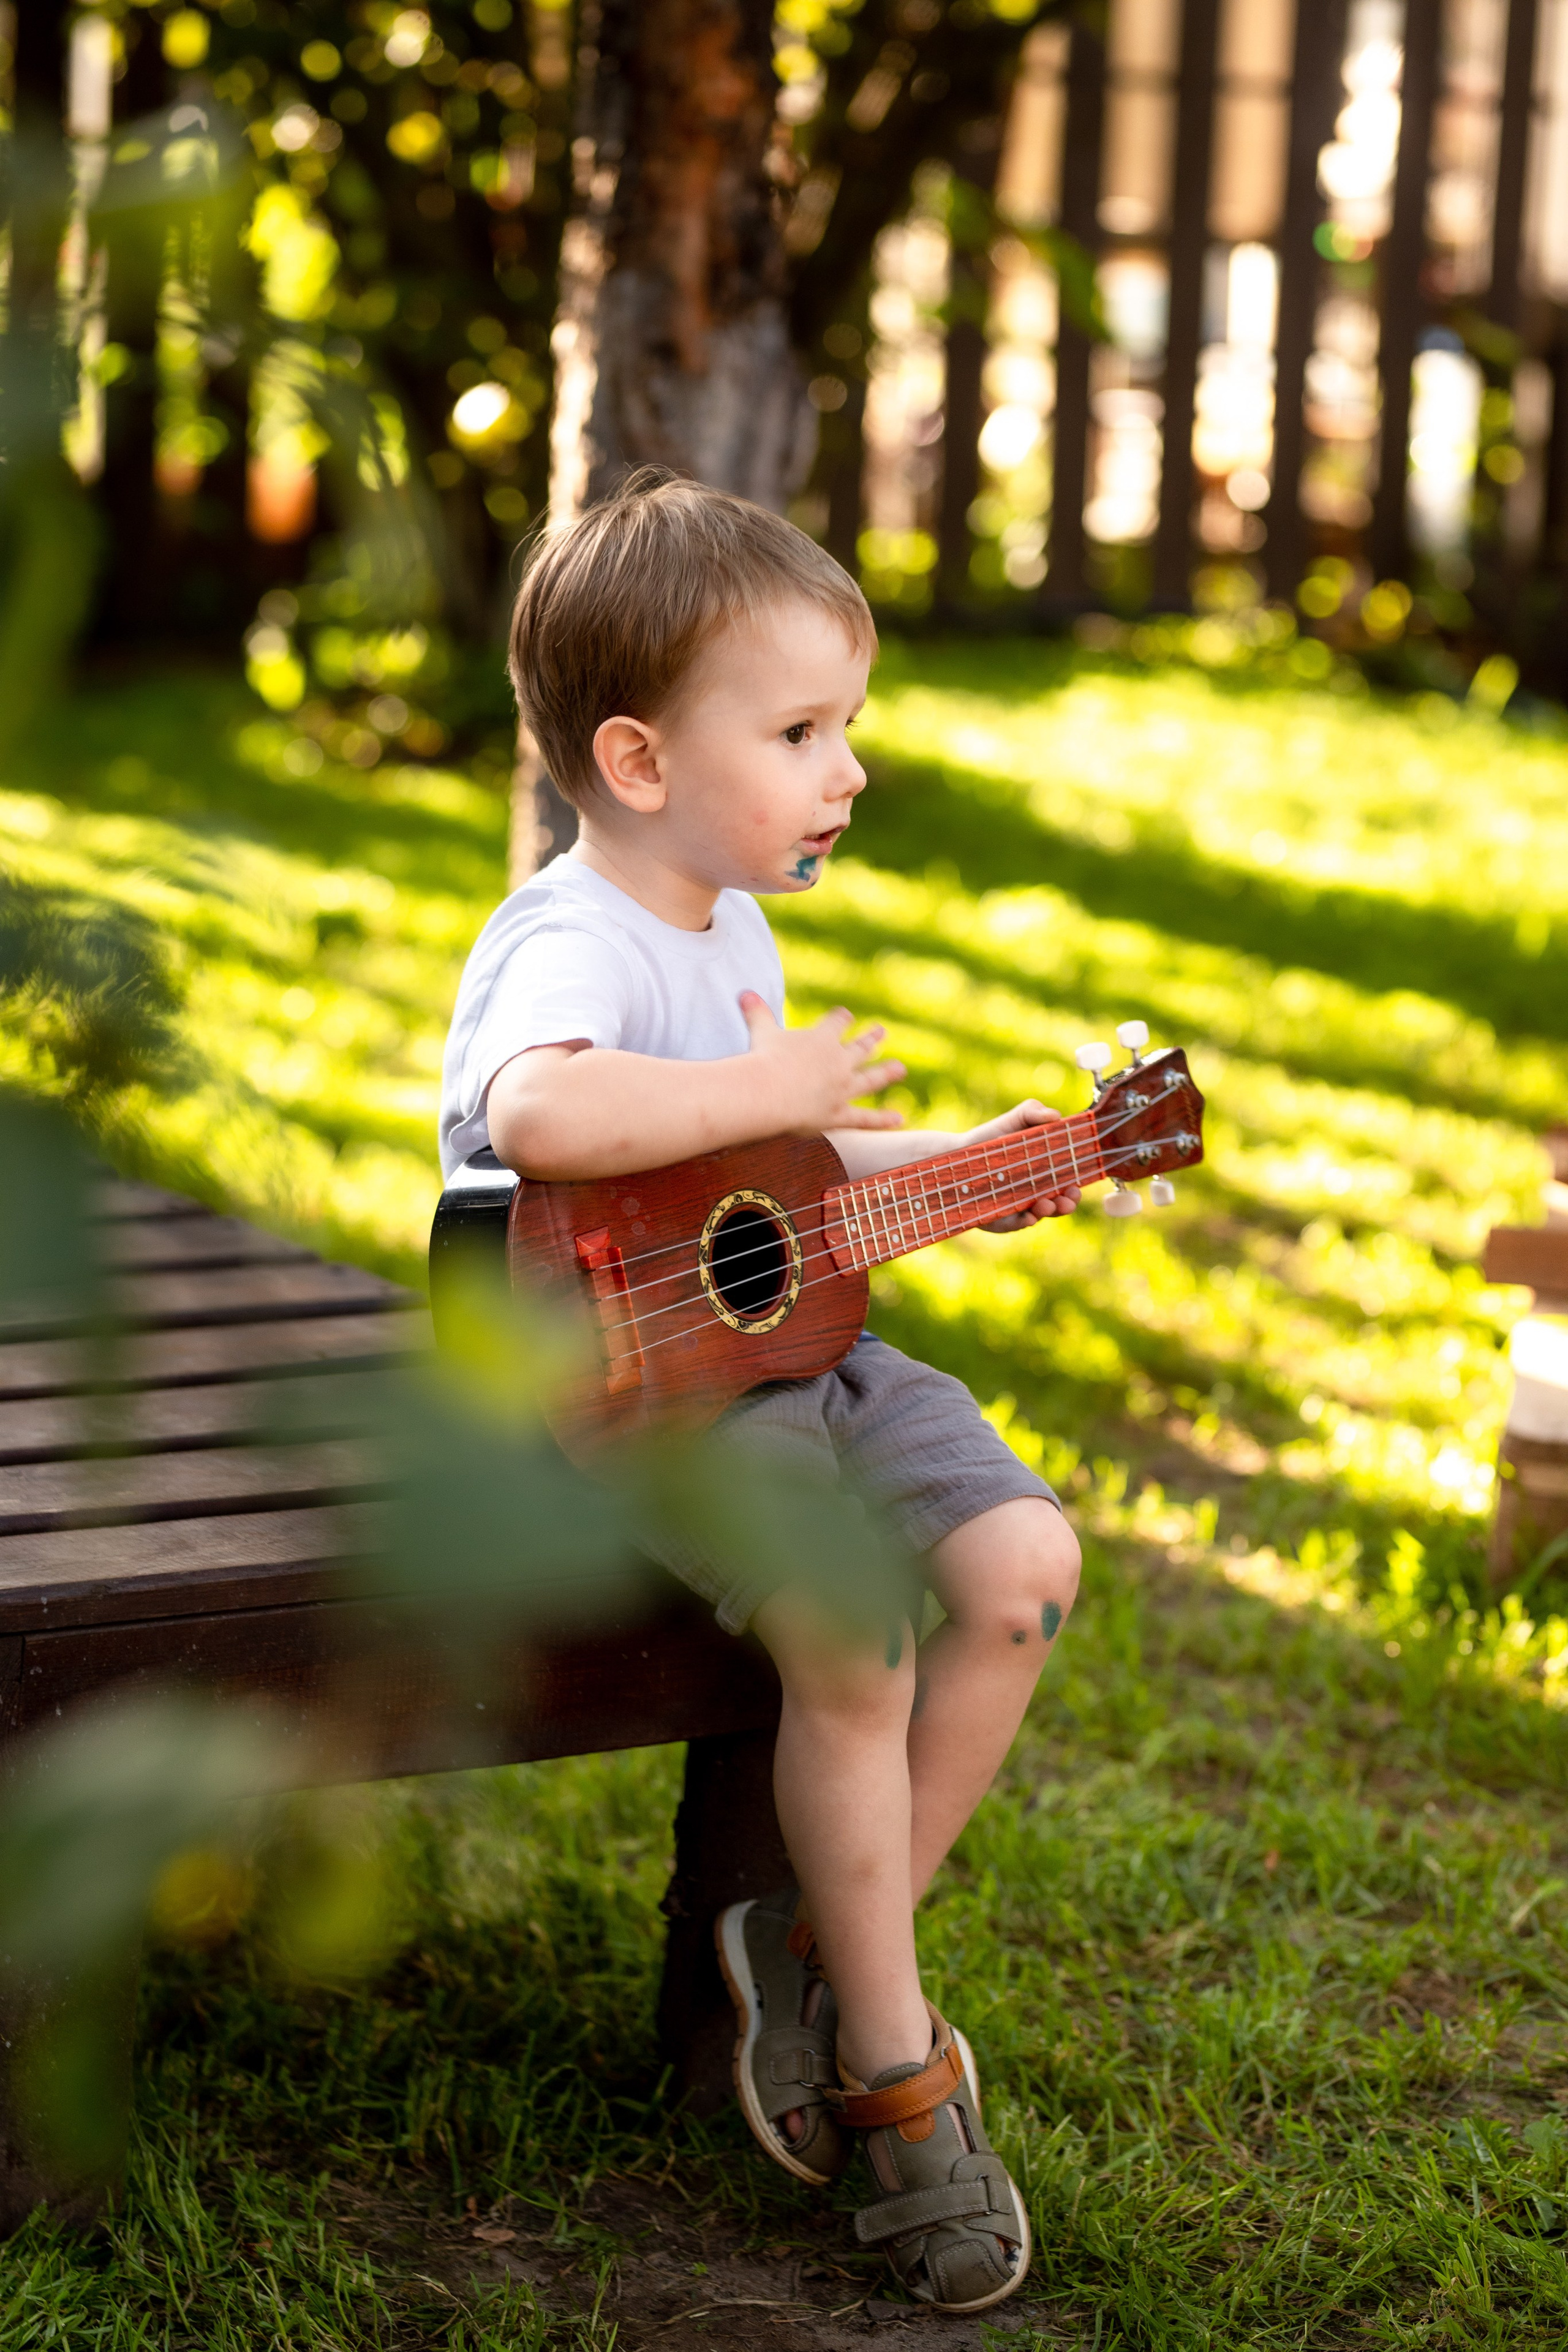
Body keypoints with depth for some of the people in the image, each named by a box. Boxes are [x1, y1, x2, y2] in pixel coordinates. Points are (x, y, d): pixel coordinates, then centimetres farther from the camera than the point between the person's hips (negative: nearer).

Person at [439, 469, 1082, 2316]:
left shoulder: (730, 926, 14)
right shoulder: (572, 944, -18)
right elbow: (538, 1115, -42)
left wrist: (958, 1171, 15)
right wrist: (772, 1088, -30)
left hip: (787, 1348, 9)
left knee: (1021, 1563, -9)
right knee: (851, 1632, -27)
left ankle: (830, 1935, 5)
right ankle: (892, 2063, -8)